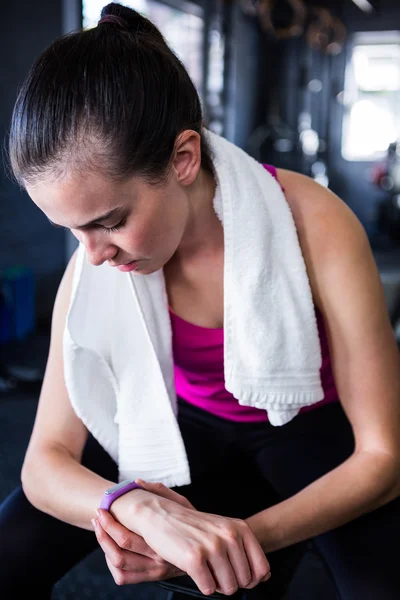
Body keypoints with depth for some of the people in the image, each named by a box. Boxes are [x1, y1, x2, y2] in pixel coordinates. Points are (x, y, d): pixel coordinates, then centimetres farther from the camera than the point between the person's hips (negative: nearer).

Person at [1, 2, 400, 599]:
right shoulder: (96, 266, -19)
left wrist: (250, 535, -38)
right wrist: (143, 511, -40)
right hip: (188, 431, 2)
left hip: (310, 426, -2)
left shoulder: (315, 226, -28)